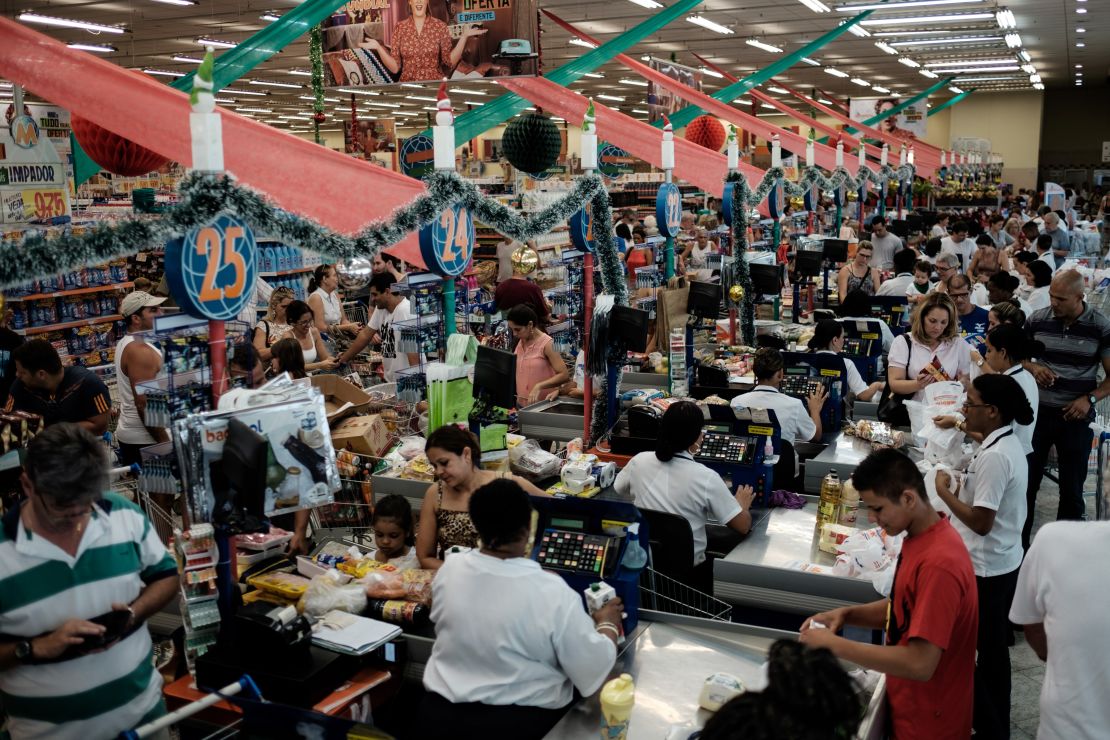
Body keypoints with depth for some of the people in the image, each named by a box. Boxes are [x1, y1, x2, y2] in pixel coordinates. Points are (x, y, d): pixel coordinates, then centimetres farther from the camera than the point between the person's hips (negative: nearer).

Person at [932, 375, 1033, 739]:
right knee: (994, 649, 21)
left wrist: (944, 492, -16)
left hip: (984, 568, -10)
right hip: (1005, 562, 10)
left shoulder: (994, 457, -26)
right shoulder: (1009, 442, 4)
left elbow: (981, 522, -25)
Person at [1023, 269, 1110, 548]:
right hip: (1037, 411, 2)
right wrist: (1032, 367, -12)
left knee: (1072, 486, 9)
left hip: (1076, 417, -1)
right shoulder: (1037, 320, -4)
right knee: (1026, 480, 7)